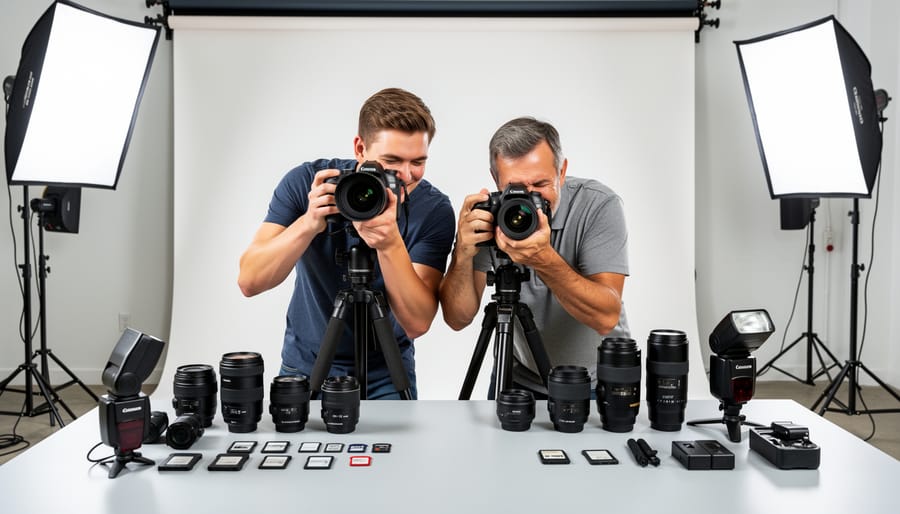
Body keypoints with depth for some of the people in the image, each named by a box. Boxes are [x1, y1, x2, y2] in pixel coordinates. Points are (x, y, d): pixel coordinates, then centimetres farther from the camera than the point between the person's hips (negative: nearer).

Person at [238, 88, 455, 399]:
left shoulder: (434, 210, -17)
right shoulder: (306, 182, -14)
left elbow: (417, 324, -23)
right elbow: (250, 282, -19)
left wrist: (391, 244, -37)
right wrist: (309, 223, -33)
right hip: (306, 366, 1)